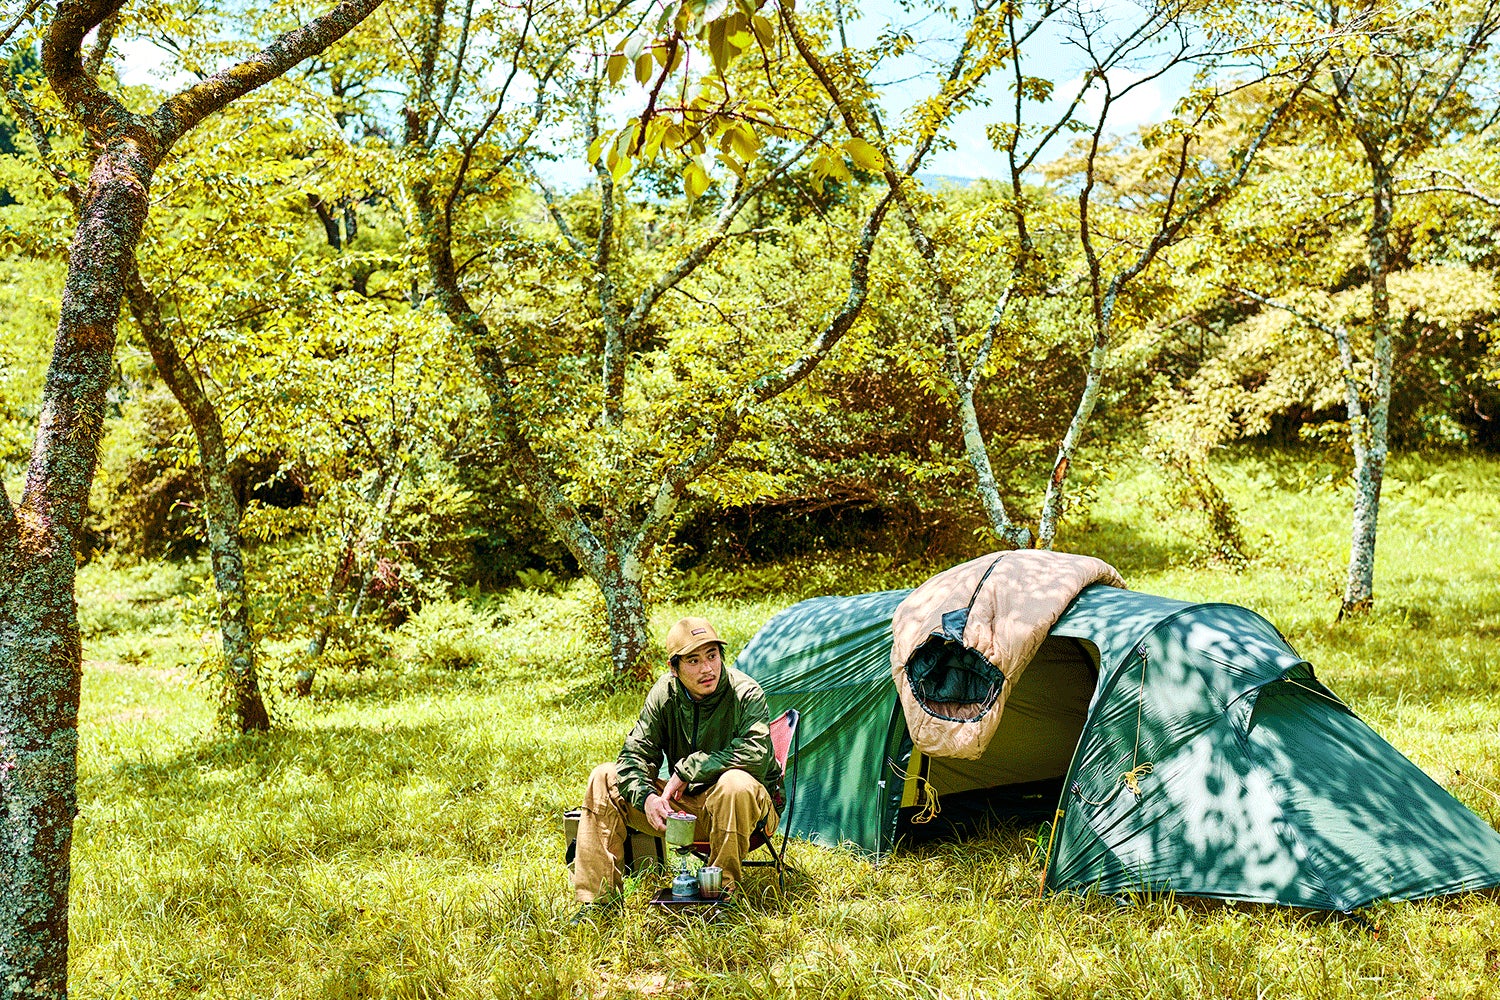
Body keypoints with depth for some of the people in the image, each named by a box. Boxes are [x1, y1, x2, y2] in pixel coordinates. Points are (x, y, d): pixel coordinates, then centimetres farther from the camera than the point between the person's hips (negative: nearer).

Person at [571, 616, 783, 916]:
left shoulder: (746, 694, -21)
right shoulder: (665, 693, -6)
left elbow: (756, 754, -36)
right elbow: (634, 754, -3)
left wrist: (687, 770, -27)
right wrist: (646, 796, -26)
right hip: (685, 804, 5)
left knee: (735, 783, -41)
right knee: (605, 779, -7)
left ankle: (723, 887, -20)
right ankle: (598, 898, -7)